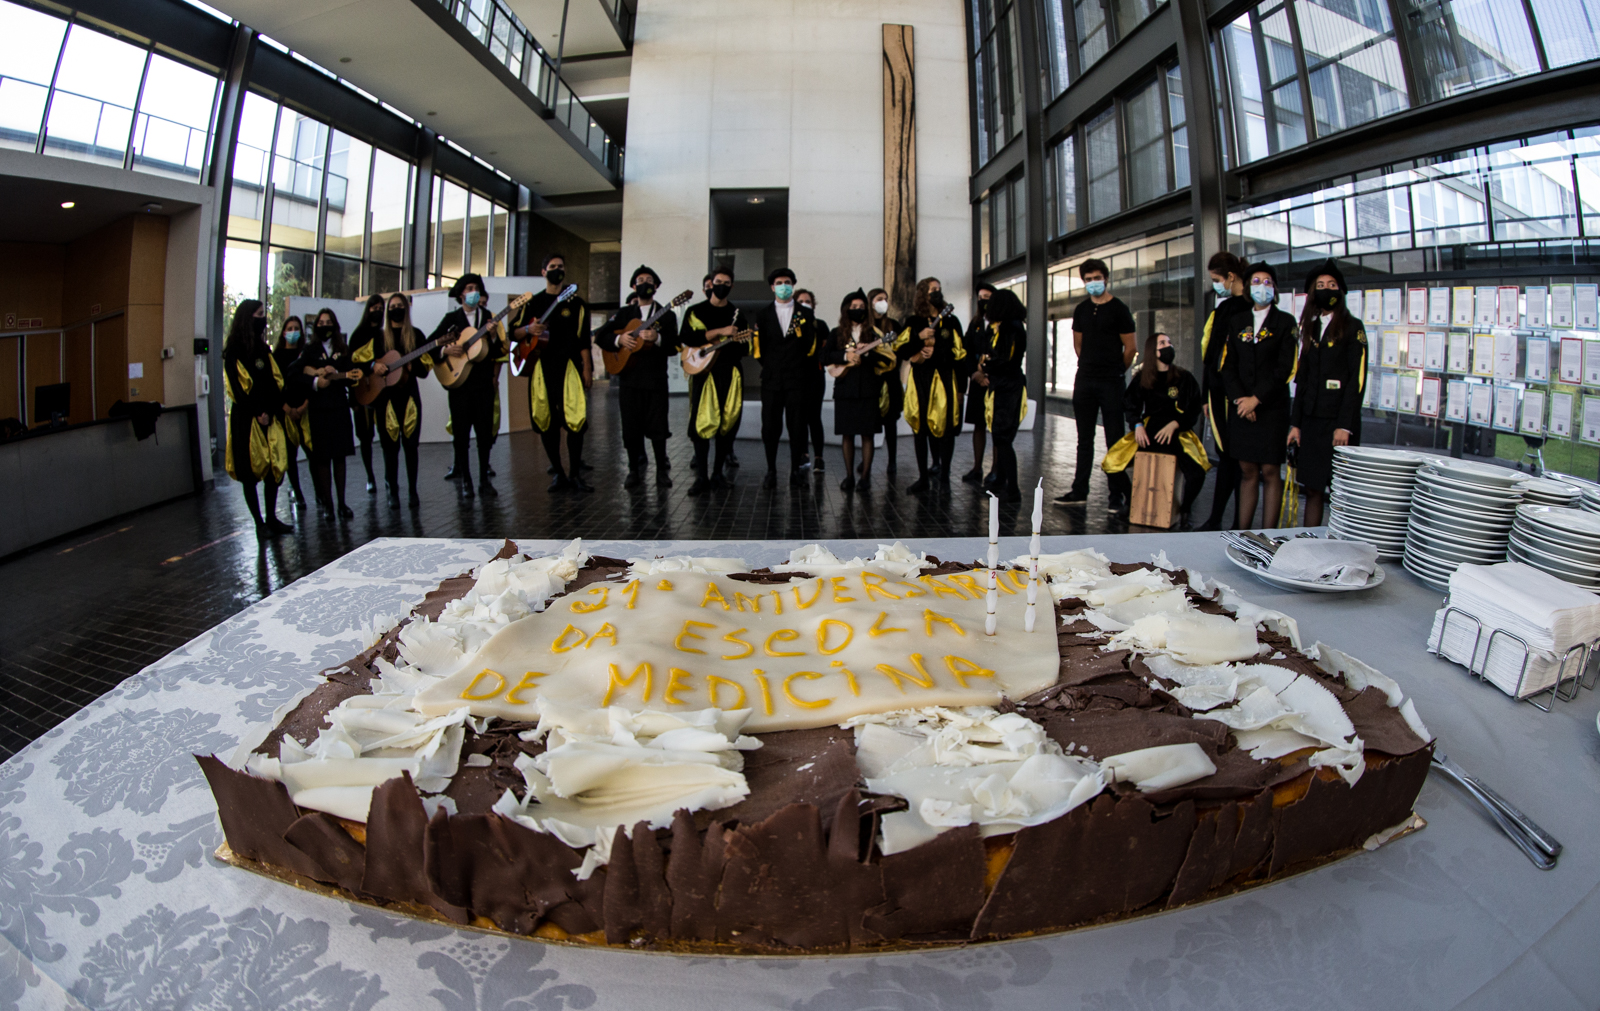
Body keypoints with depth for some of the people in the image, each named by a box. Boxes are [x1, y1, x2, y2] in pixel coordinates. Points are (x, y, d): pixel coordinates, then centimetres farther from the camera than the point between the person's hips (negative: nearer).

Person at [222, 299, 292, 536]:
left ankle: (272, 518, 13)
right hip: (247, 419, -6)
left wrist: (271, 410, -4)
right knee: (250, 471, 0)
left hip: (270, 417, 6)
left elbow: (276, 382, 9)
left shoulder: (264, 349, 15)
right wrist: (257, 413, -13)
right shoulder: (234, 352, -4)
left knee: (274, 468, 5)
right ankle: (259, 522, 5)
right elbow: (236, 387, -9)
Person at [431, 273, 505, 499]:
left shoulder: (489, 318, 9)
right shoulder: (452, 318, 6)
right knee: (461, 432, 1)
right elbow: (429, 343, 4)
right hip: (459, 381, -1)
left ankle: (484, 478, 11)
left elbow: (499, 352, 4)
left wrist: (494, 337, -14)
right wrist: (445, 349, -13)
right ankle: (464, 479, 9)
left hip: (484, 381, 1)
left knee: (485, 431, 2)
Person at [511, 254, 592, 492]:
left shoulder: (576, 303, 10)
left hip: (568, 366, -2)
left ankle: (575, 474, -3)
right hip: (541, 367, 2)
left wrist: (587, 369, -1)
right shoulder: (532, 302, 13)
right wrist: (528, 330, -10)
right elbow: (514, 332, 12)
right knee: (546, 422, 2)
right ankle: (558, 474, 13)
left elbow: (583, 340, 6)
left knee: (575, 419, -12)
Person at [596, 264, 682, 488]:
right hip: (629, 377, 2)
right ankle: (634, 471, 12)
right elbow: (600, 336, 10)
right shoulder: (623, 314, 14)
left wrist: (657, 339, -20)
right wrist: (619, 339, -9)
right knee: (631, 426, 3)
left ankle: (661, 471, 6)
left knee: (657, 426, -3)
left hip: (656, 378, -2)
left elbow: (674, 347, -1)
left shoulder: (666, 315, 9)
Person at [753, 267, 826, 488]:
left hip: (798, 379, 0)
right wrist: (769, 366, 9)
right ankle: (771, 471, 8)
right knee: (770, 426, -1)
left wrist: (804, 369, 5)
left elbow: (813, 345, 8)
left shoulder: (806, 314, 8)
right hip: (771, 379, 1)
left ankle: (795, 470, 8)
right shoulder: (763, 314, 9)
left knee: (797, 426, 0)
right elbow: (758, 345, 10)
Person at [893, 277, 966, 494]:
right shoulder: (913, 322, 8)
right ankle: (923, 477, 12)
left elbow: (959, 353, 1)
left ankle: (944, 476, 7)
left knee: (944, 427, -4)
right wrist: (919, 337, -13)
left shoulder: (951, 321, 6)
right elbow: (899, 350, 0)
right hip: (919, 380, 1)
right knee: (919, 427, 3)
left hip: (944, 380, -1)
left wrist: (935, 354, -9)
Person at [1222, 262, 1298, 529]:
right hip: (1241, 407, 3)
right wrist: (1239, 398, -6)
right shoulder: (1237, 322, 13)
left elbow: (1284, 368, -6)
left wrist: (1256, 399, -12)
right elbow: (1228, 366, 8)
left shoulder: (1285, 322, 2)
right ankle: (1243, 533, 9)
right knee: (1247, 472, 6)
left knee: (1270, 472, -3)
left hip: (1272, 407, -3)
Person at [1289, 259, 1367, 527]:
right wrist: (1296, 423, 7)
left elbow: (1357, 379, -8)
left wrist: (1345, 425, -15)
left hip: (1338, 422, -5)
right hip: (1311, 420, 5)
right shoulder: (1310, 329, 15)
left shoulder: (1352, 327, -1)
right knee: (1312, 489, 5)